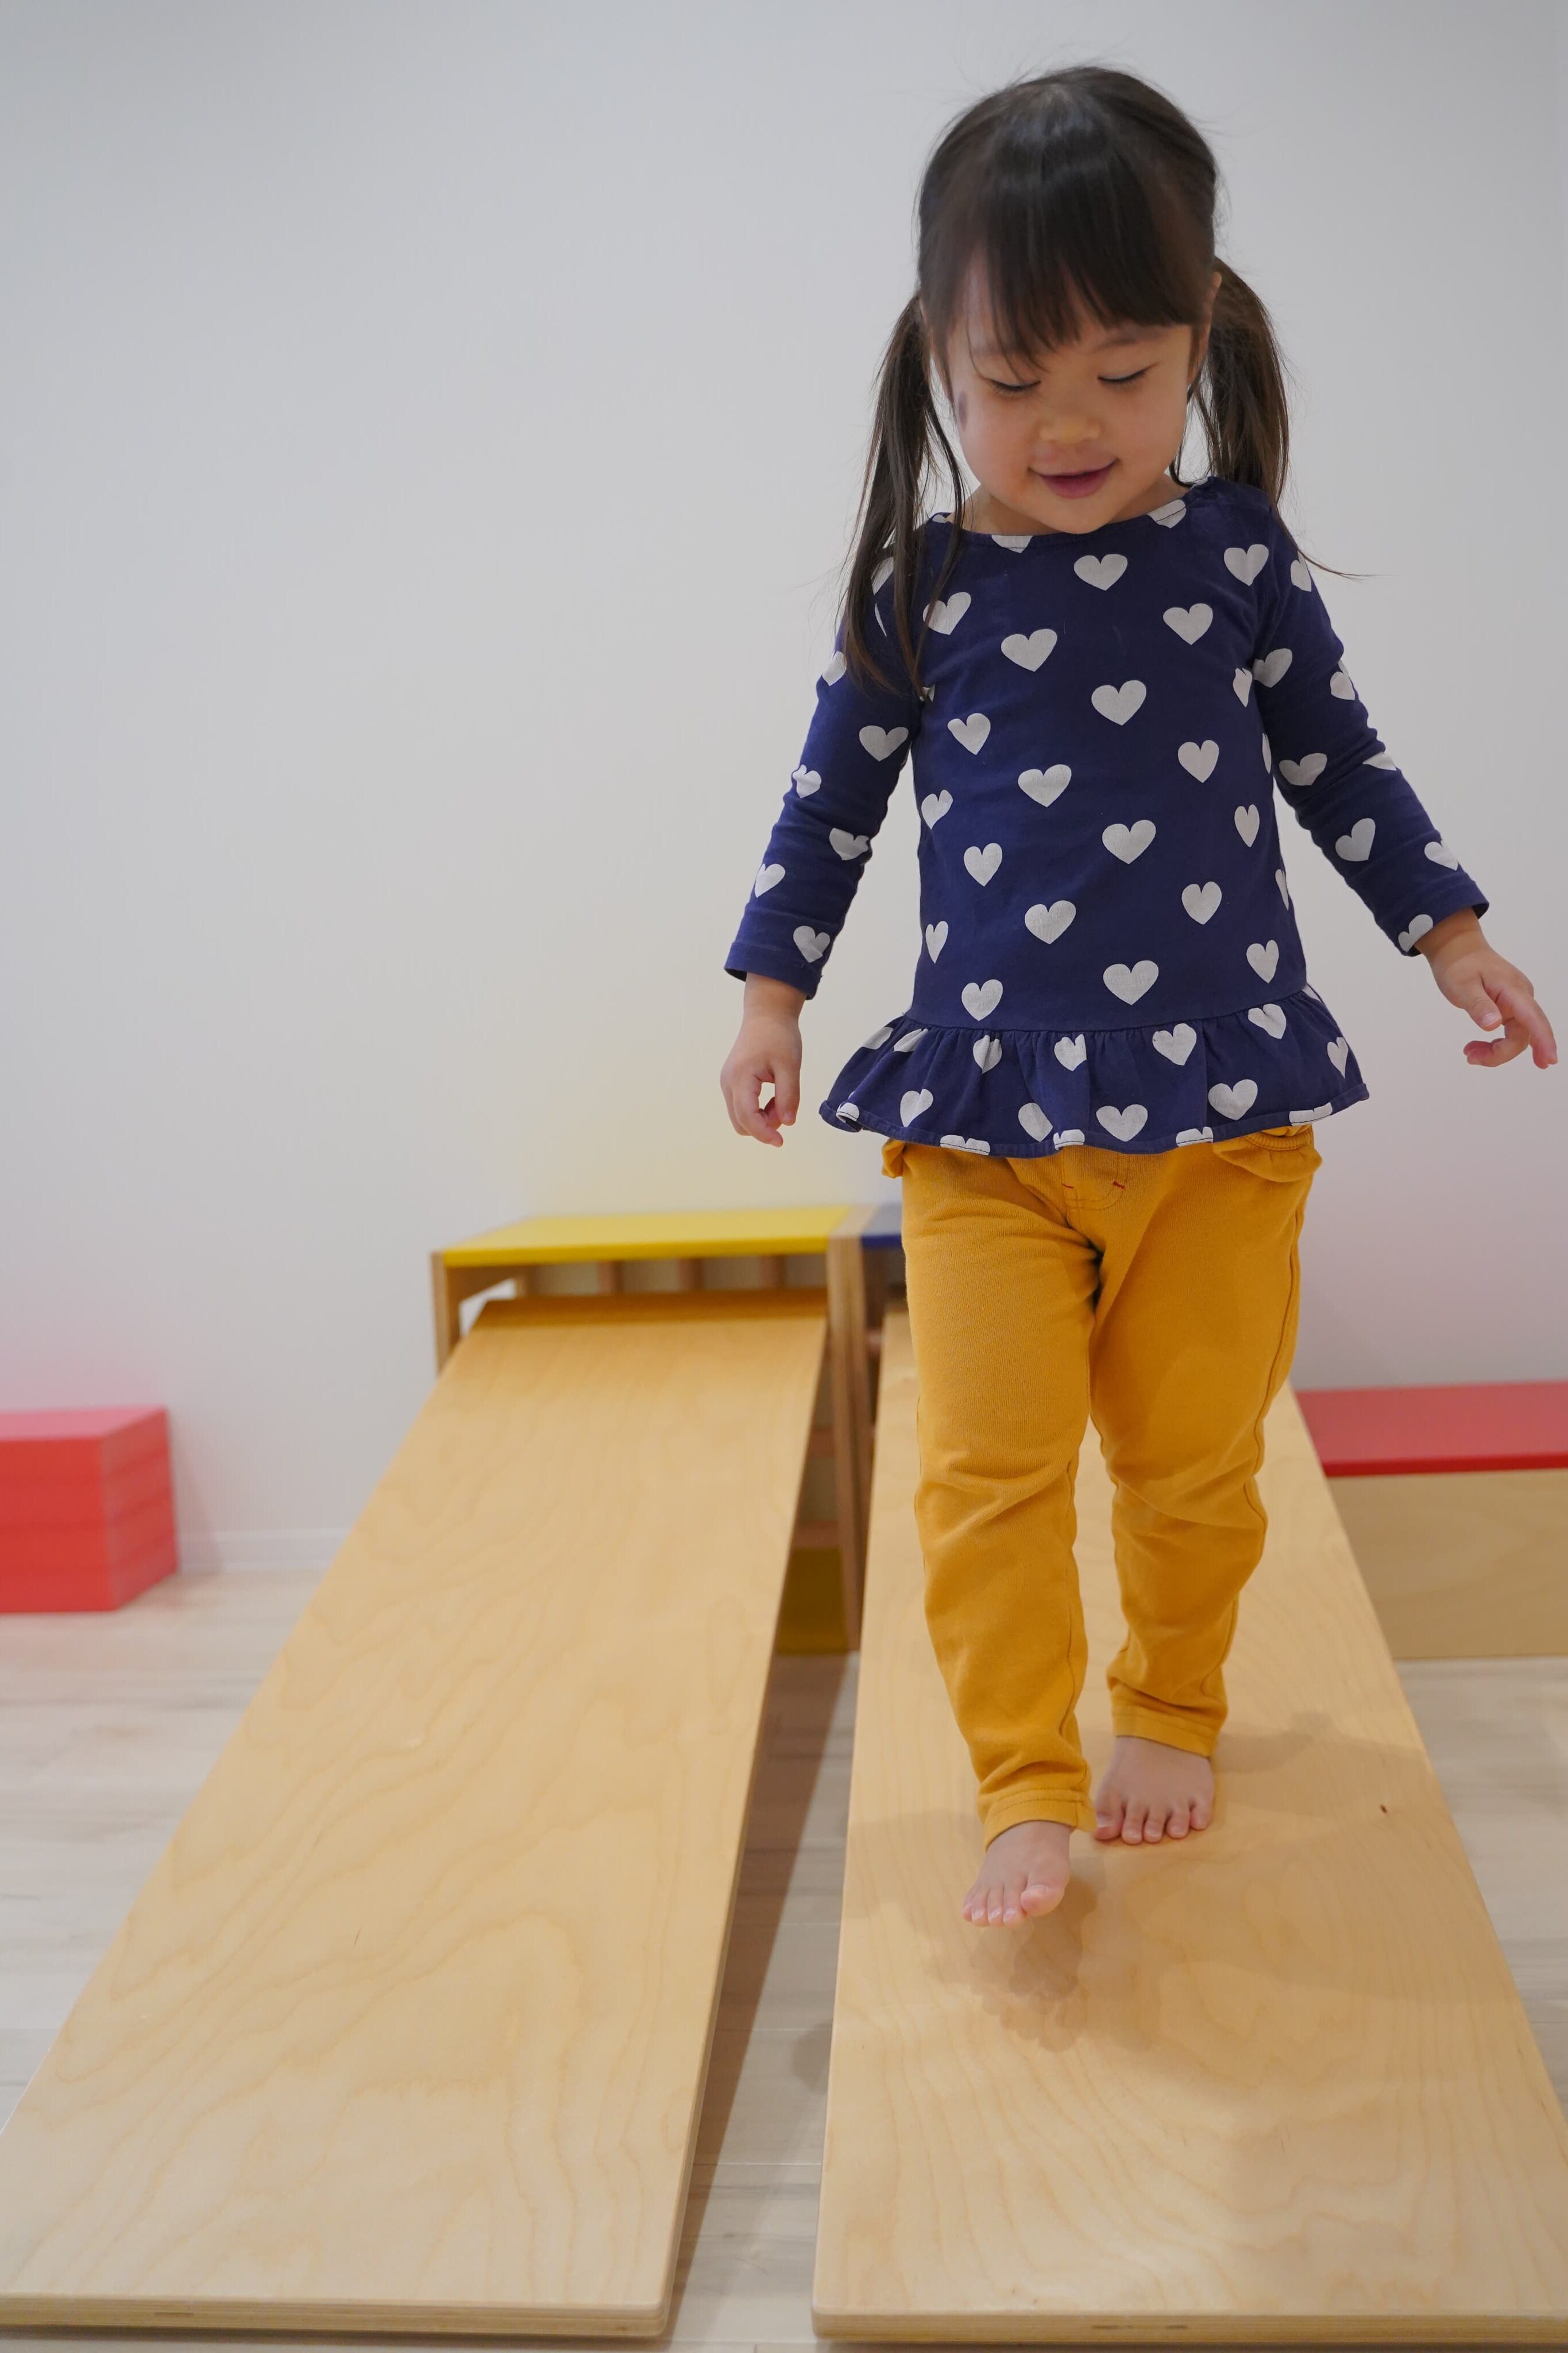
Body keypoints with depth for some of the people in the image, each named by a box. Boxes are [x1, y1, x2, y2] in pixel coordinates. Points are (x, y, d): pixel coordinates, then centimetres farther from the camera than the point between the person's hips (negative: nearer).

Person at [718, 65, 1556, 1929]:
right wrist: (770, 991, 7)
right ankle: (1027, 1786, 11)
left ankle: (1173, 1712, 36)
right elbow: (834, 800, 10)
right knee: (991, 1467, -5)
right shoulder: (918, 590, 0)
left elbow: (1334, 758, 13)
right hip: (985, 1114, -1)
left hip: (1225, 1099, 1)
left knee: (1196, 1458, 13)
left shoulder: (1236, 551, 1)